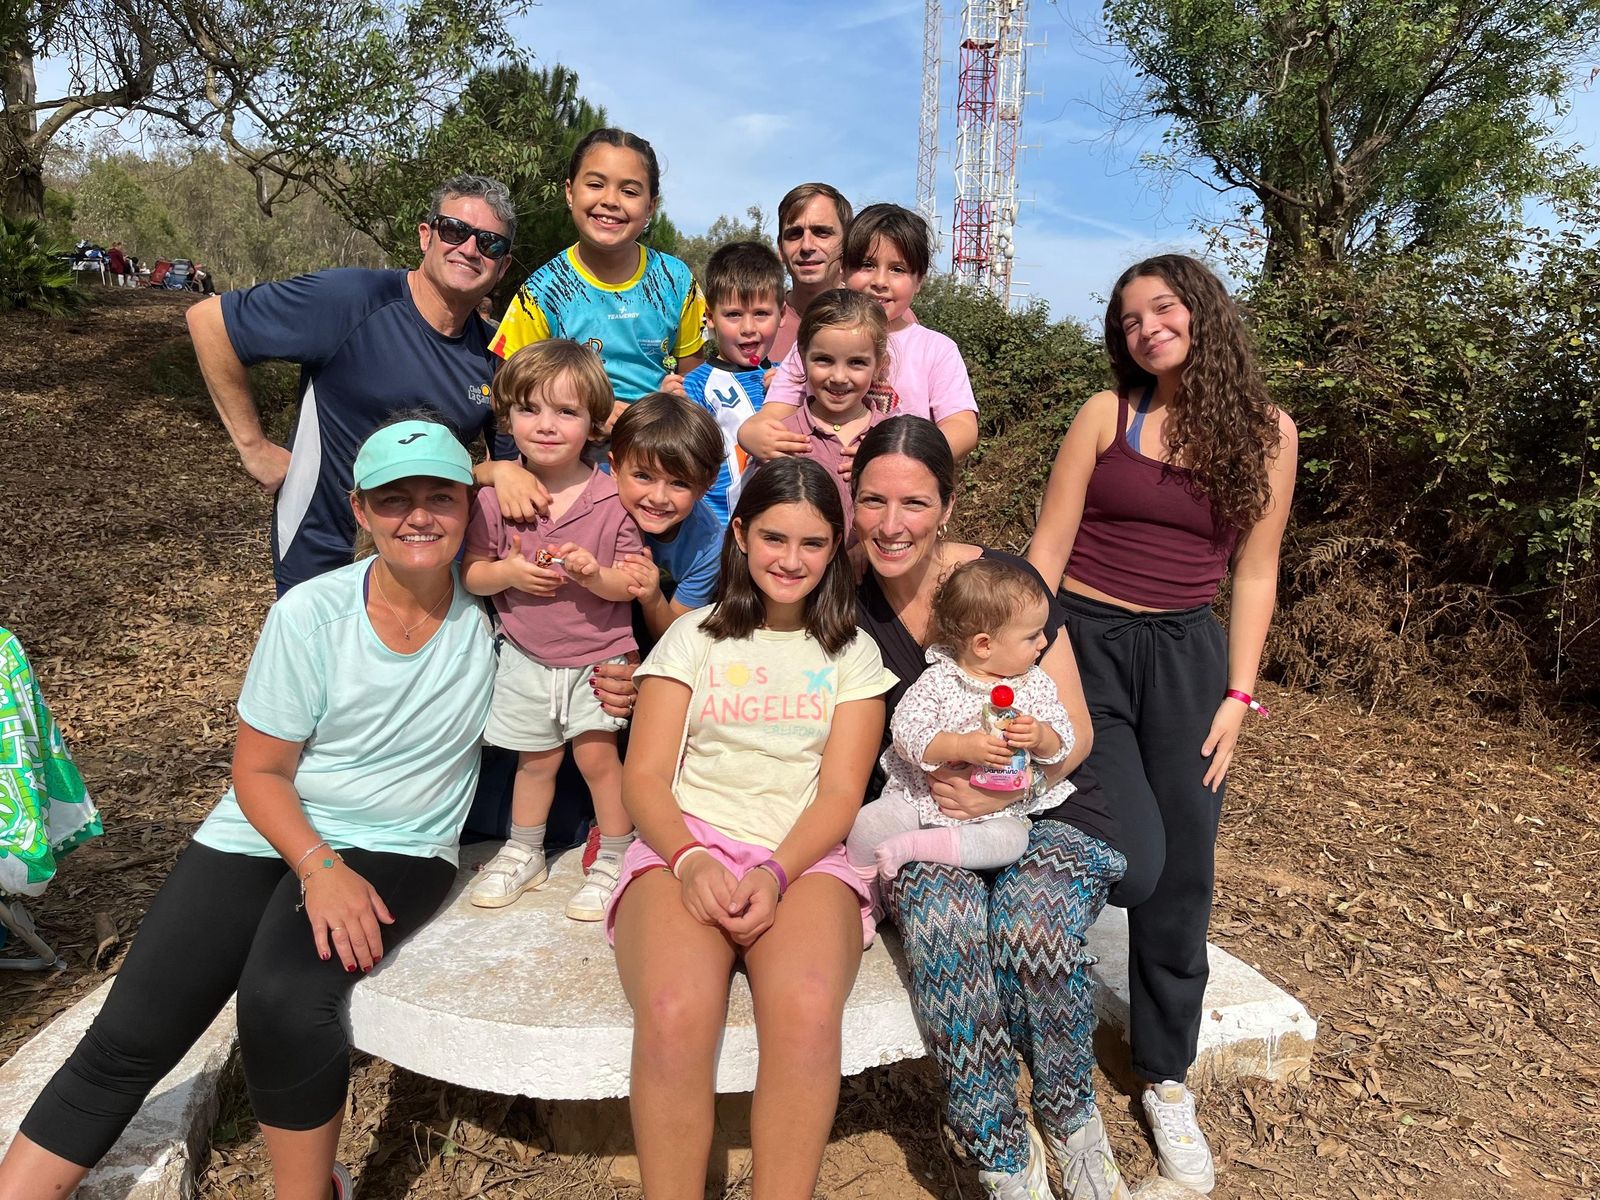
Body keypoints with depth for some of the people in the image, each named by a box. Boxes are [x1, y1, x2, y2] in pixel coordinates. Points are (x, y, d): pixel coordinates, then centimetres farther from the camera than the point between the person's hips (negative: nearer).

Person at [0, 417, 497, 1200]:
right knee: (126, 1041, -8)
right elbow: (258, 771, -4)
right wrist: (318, 866, -20)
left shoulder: (492, 615, -9)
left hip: (397, 850, -1)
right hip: (264, 834, 2)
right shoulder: (310, 614, -9)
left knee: (282, 1001, -27)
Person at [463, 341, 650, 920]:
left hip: (598, 656, -2)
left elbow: (630, 584, -8)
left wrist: (595, 575, -29)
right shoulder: (495, 498, -7)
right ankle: (524, 854, 39)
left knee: (596, 755, -2)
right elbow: (471, 574, -1)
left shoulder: (612, 498, -12)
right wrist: (508, 573, -21)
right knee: (536, 759, 16)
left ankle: (615, 860, 20)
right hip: (525, 655, 3)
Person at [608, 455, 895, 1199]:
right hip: (686, 848, 0)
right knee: (674, 1014, -33)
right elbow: (644, 776, 6)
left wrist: (774, 873, -14)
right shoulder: (694, 636, 15)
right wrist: (691, 860, -15)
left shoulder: (852, 654, 16)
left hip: (804, 859, 0)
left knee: (808, 1010, -34)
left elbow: (840, 792, 5)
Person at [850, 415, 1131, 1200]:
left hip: (1045, 813, -1)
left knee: (1033, 922, -31)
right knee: (946, 927, -31)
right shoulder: (846, 603, -2)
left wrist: (1014, 780, -22)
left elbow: (1075, 732, -4)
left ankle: (1070, 1119, -2)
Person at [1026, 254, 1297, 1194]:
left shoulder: (1265, 431, 4)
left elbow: (1254, 572, 6)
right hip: (1086, 640, -2)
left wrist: (1238, 695, 1)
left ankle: (1167, 1079, 23)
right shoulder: (1106, 414, 0)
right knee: (1134, 864, -16)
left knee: (1184, 875, 4)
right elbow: (1049, 546, -1)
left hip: (1188, 654, 2)